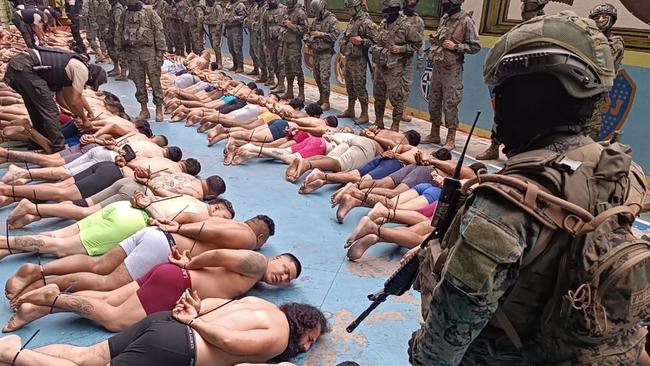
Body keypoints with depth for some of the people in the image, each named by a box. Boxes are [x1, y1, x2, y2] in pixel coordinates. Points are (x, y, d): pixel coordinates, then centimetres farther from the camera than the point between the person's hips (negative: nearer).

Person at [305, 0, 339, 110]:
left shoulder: (332, 20, -9)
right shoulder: (316, 20, 13)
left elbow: (335, 36, -18)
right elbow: (309, 32, 23)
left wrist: (320, 34, -16)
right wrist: (308, 40, 2)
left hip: (326, 53, -8)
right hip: (316, 52, 8)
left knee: (324, 77, -11)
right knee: (317, 76, 12)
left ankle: (326, 102, -8)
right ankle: (321, 98, 25)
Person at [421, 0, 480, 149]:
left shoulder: (466, 21, -11)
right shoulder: (444, 18, 11)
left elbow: (476, 46, -10)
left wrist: (455, 46, -19)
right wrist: (434, 40, 4)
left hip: (452, 69, -7)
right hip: (437, 66, 7)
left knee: (450, 104, -3)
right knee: (433, 101, 12)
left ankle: (451, 139, 6)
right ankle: (434, 134, 25)